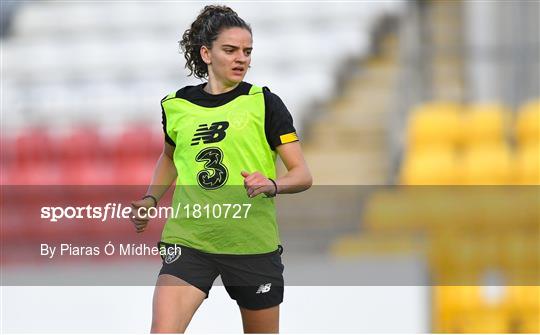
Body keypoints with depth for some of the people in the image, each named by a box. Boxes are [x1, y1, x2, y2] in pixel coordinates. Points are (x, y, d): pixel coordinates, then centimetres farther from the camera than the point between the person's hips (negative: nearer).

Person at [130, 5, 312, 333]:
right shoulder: (176, 105, 6)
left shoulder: (265, 103, -2)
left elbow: (302, 175, -4)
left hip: (254, 244, -1)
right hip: (188, 240, 1)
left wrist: (272, 184, -25)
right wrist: (151, 199, 13)